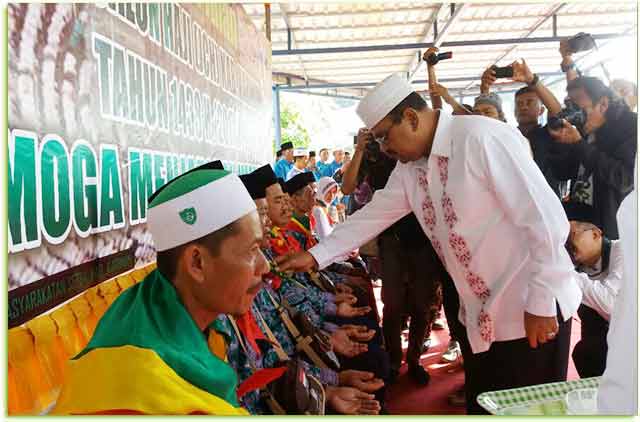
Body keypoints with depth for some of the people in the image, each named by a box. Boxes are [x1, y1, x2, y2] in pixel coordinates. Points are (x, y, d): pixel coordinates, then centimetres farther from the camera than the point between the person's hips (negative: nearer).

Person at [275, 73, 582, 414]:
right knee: (481, 408, 18)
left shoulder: (483, 138, -20)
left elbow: (547, 220, -21)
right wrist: (315, 255, 8)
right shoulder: (409, 166, 4)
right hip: (478, 315, 7)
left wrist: (541, 304, -18)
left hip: (531, 311, -7)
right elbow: (373, 215, 11)